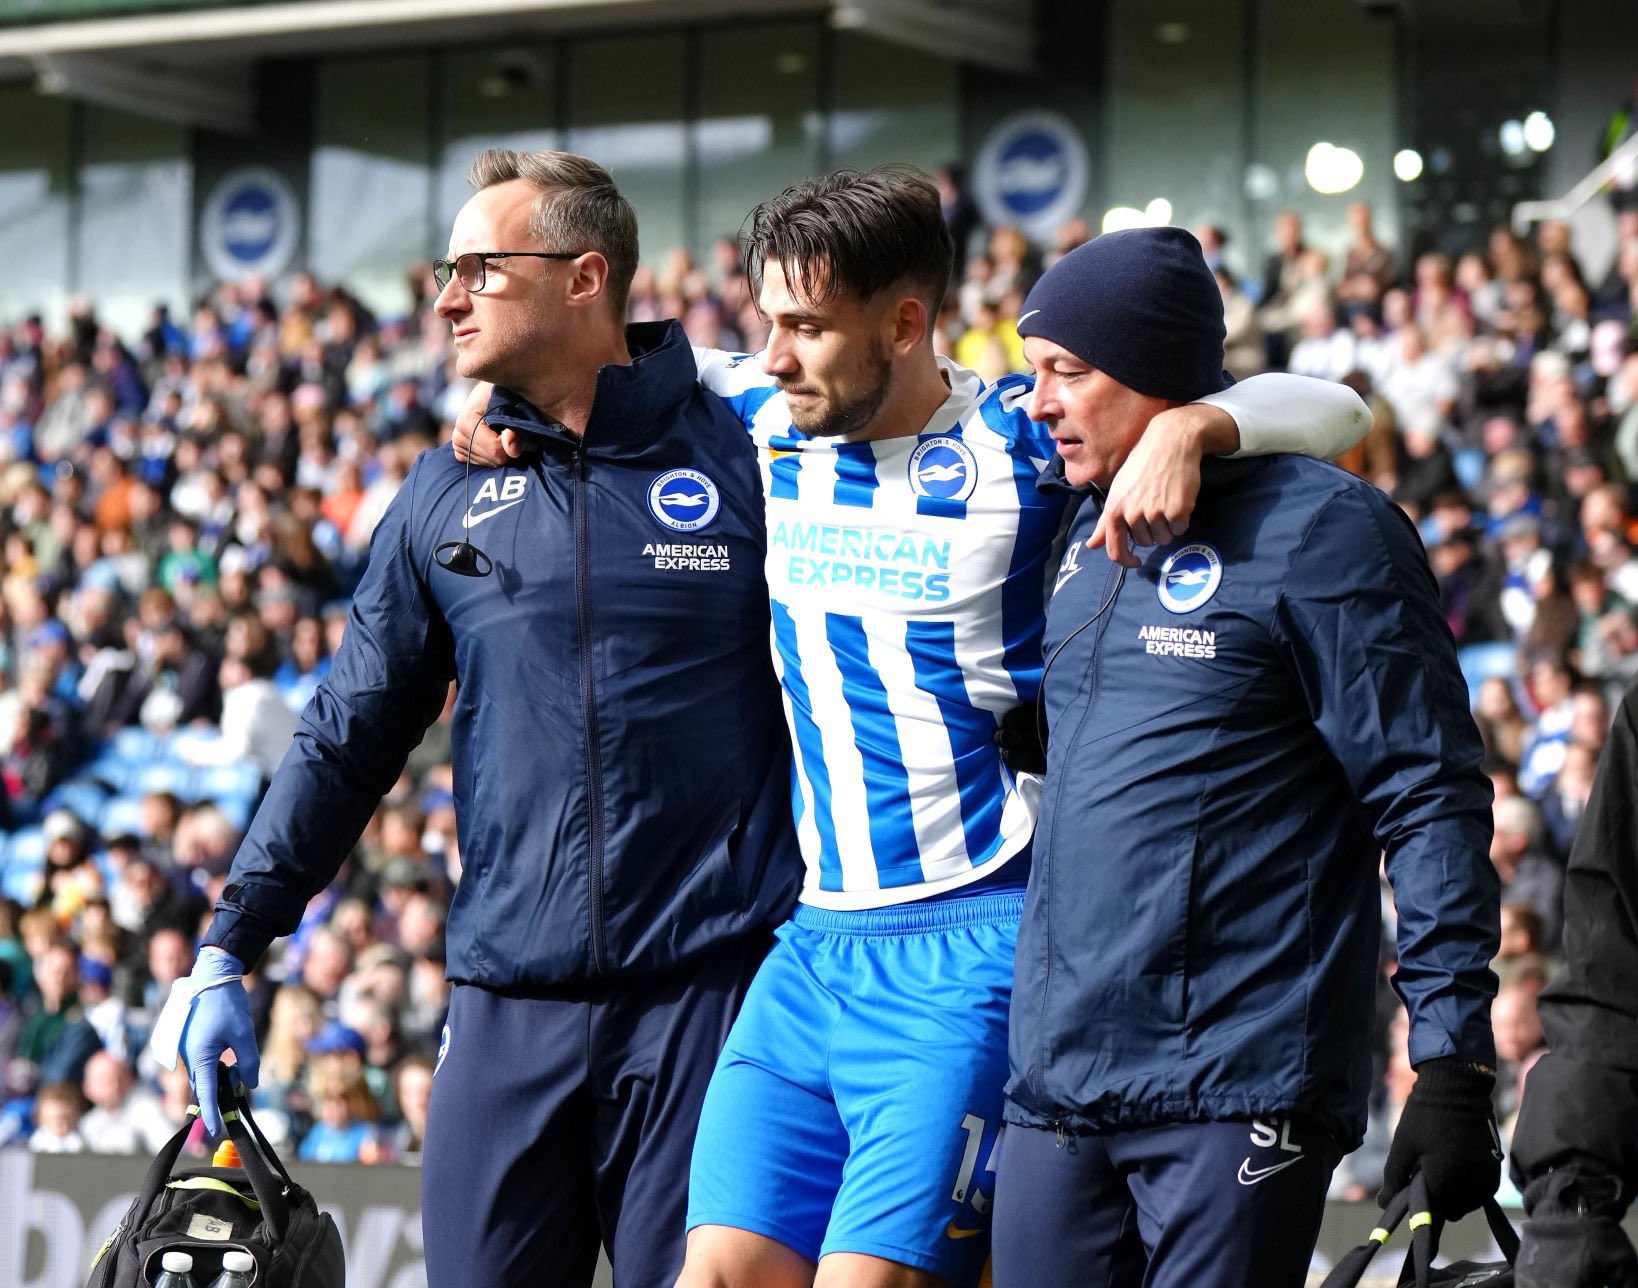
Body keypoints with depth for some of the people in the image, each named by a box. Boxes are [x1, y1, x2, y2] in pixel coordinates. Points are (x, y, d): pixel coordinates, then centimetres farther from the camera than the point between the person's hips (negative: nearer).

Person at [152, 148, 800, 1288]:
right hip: (508, 998, 4)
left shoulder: (744, 461, -1)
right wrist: (229, 948, 9)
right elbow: (349, 736, 14)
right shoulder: (447, 497, 11)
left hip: (709, 987, -4)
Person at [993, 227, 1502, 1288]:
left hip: (1236, 1092, -7)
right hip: (1056, 1086, 7)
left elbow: (1433, 803, -10)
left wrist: (1454, 1061, -15)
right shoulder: (1085, 534, 15)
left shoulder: (1321, 531, -7)